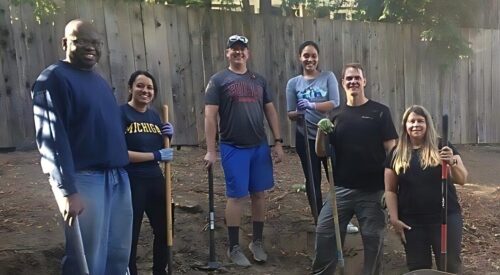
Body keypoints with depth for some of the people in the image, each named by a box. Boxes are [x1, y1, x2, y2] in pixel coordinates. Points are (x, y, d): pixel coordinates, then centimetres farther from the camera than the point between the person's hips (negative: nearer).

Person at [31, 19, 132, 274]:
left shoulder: (100, 81, 18)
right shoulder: (54, 79, -8)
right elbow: (51, 138, -16)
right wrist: (67, 190, -22)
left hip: (118, 176, 8)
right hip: (84, 179, -8)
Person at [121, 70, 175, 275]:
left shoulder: (154, 116, 9)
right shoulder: (120, 113, -11)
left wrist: (168, 136, -2)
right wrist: (155, 155, -20)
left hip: (155, 180, 7)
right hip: (130, 182, -7)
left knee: (163, 229, 19)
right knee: (130, 235, 3)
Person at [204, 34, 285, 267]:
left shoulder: (259, 80, 11)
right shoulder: (218, 80, -2)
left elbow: (270, 111, 12)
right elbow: (210, 116, -6)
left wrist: (278, 142, 5)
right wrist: (210, 150, -12)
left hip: (260, 146, 4)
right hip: (233, 148, -4)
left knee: (259, 194, 9)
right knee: (236, 196, 1)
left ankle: (257, 242, 25)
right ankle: (234, 248, 14)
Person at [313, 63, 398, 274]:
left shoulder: (379, 112, -1)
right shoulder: (335, 115, 7)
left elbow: (391, 150, -3)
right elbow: (321, 153, 7)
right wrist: (321, 132, -12)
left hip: (372, 190, -2)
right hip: (341, 189, 3)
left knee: (373, 238, 7)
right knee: (324, 233, 0)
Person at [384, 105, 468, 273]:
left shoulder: (441, 147, -1)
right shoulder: (396, 154, 3)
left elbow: (462, 180, -4)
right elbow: (390, 190, 4)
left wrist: (452, 162, -23)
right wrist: (394, 218, -4)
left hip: (446, 218, -1)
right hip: (412, 222, 1)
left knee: (450, 265, 4)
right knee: (417, 268, 11)